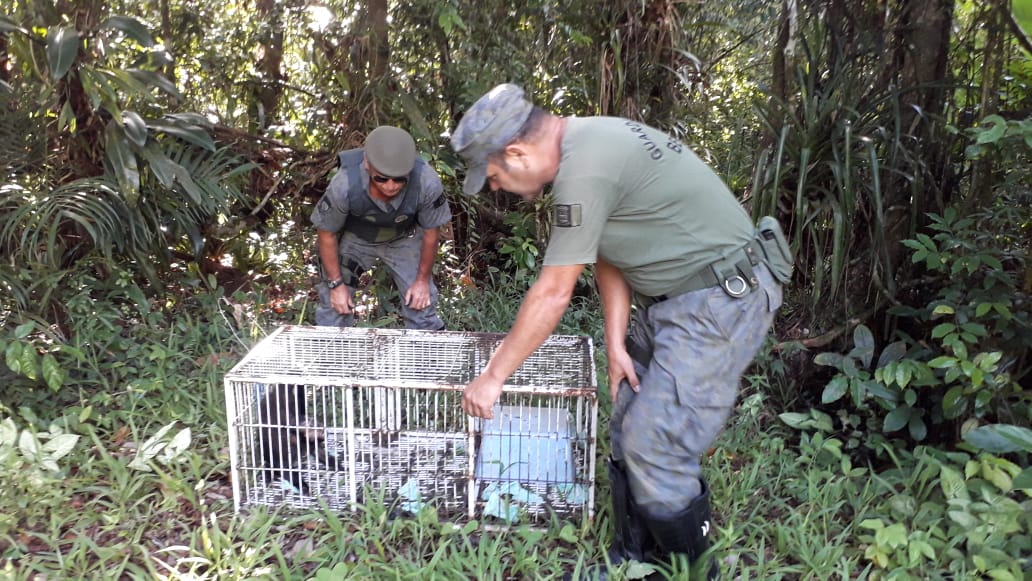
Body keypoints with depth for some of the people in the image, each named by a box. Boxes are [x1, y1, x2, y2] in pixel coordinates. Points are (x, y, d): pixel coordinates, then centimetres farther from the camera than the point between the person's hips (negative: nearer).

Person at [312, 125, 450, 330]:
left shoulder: (428, 183, -35)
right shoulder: (344, 186, -38)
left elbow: (430, 232, -15)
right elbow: (327, 234, -18)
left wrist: (423, 279, -4)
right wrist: (336, 283, -10)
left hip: (404, 239, 1)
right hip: (353, 239, -1)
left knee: (421, 302, 0)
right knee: (334, 303, 3)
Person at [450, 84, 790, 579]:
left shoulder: (584, 169, -24)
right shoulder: (583, 143, 6)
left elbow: (552, 294, -19)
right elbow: (608, 257, 8)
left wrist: (493, 377, -10)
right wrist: (617, 343, 1)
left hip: (719, 301, -10)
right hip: (674, 297, 10)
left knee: (656, 449, -7)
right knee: (628, 432, 12)